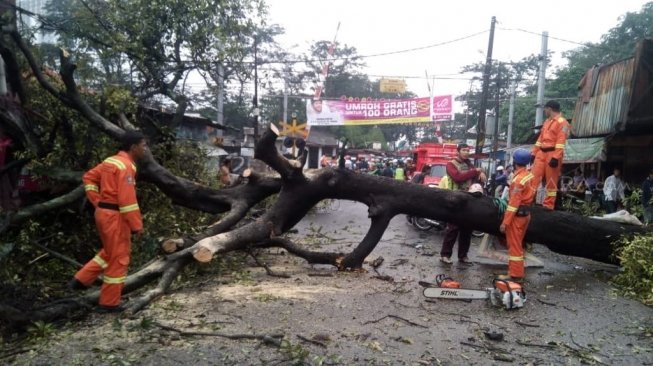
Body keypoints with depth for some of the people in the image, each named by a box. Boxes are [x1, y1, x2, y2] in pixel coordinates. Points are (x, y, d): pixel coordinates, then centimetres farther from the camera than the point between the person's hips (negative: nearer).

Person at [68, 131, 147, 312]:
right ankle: (109, 303, 11)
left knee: (110, 252, 25)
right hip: (115, 215, -9)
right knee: (118, 257, 2)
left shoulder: (110, 161, 11)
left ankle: (80, 280, 24)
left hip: (103, 212, 9)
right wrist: (137, 225, -18)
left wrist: (98, 202, 14)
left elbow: (88, 177, 18)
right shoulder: (126, 166, -18)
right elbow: (127, 199, -23)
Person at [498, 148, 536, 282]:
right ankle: (517, 271, 27)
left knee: (514, 245, -2)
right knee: (518, 244, 18)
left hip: (517, 215, -9)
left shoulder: (518, 179, -21)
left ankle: (515, 275, 4)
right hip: (525, 213, 9)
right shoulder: (529, 175, 7)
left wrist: (505, 222, -21)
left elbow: (513, 203, -23)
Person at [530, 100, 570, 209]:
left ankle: (548, 205, 5)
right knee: (534, 177, 1)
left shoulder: (562, 122, -5)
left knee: (551, 181, -1)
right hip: (541, 153, 7)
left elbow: (561, 141, -14)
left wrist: (555, 157, -22)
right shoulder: (546, 122, 21)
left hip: (552, 154, -7)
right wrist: (534, 152, 16)